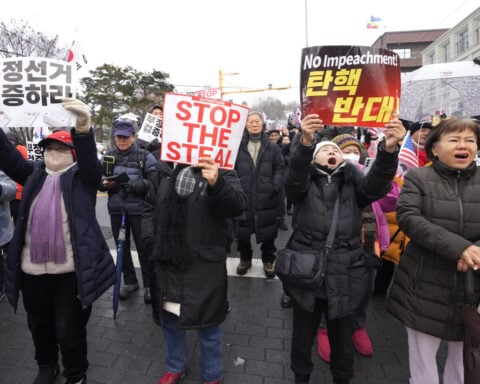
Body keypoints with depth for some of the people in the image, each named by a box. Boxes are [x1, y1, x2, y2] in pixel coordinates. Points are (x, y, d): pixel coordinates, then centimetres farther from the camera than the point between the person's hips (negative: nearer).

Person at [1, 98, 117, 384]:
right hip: (32, 270, 5)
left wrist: (83, 128, -40)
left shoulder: (82, 176, -1)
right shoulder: (34, 174, 11)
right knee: (39, 326, 22)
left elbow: (90, 159, -20)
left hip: (70, 271, -4)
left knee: (69, 331, 8)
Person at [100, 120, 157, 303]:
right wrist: (104, 183, -13)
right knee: (122, 246, 15)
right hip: (116, 209, 4)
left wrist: (135, 185, -25)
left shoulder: (145, 156, -5)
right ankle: (129, 281, 33)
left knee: (143, 247, 4)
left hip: (138, 209, -4)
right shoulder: (108, 156, 7)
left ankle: (148, 284, 19)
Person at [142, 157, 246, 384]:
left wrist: (217, 184, -41)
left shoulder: (219, 170, -8)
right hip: (166, 262, 5)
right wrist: (150, 241, 3)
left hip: (203, 265, -4)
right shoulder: (165, 169, 6)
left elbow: (238, 204, -23)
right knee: (169, 319, 22)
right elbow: (150, 207, 15)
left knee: (207, 324, 11)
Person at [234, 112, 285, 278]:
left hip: (266, 198, 0)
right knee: (242, 232, 12)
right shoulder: (238, 146, 4)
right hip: (242, 197, 0)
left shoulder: (272, 147, 6)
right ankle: (245, 259, 35)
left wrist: (276, 187, -8)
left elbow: (279, 168, 6)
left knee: (268, 233, 10)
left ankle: (268, 261, 31)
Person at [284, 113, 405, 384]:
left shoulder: (353, 181, 7)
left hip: (343, 274, 1)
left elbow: (377, 185, -14)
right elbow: (294, 178, -20)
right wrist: (306, 142, -39)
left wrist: (389, 149, -33)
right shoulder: (305, 181, 3)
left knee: (342, 339, 19)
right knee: (303, 336, 17)